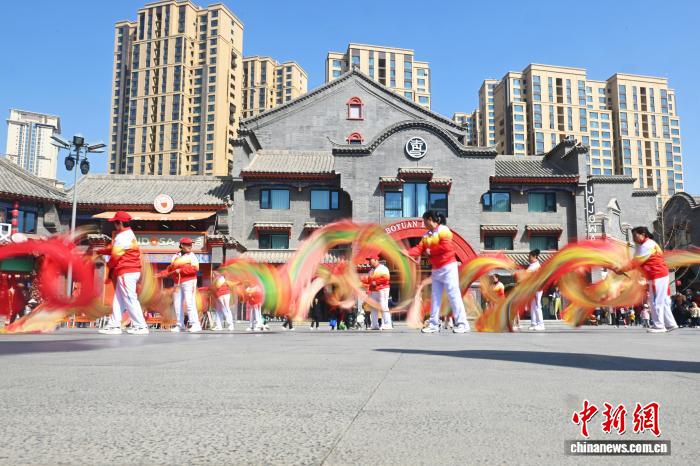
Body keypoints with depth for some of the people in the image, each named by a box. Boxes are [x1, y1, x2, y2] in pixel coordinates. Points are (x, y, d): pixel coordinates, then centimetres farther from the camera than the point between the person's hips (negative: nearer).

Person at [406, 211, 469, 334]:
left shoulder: (443, 230, -11)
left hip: (447, 267, -8)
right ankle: (434, 324, 11)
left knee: (453, 295, -8)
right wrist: (407, 252, -13)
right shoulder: (426, 235, 14)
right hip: (436, 269, 8)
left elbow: (446, 247, -23)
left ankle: (462, 323, -4)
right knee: (435, 297, 7)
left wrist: (430, 251, -15)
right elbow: (419, 248, 3)